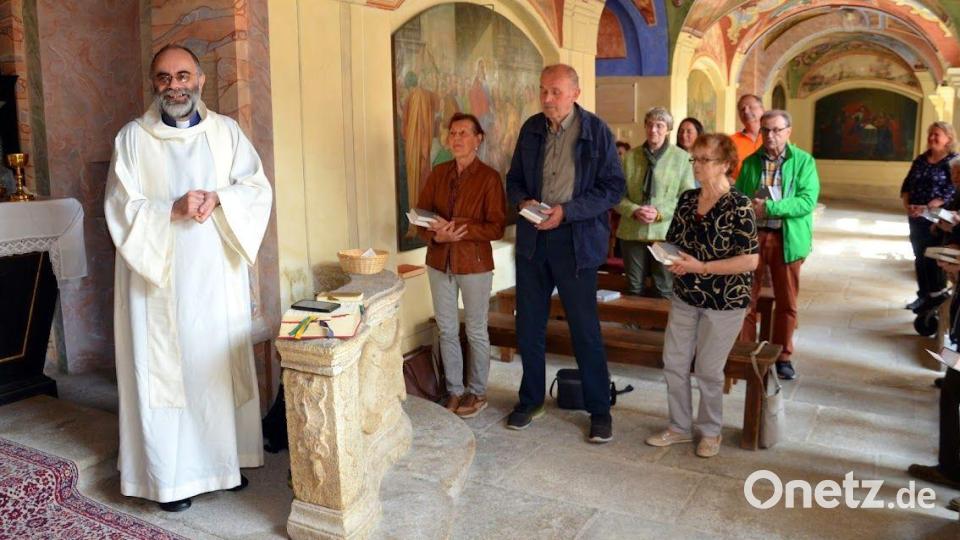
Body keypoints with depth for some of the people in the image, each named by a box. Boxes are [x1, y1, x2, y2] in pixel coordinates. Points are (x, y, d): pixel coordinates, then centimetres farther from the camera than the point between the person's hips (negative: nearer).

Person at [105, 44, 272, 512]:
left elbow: (258, 188, 0)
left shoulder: (226, 131, 6)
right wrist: (173, 211, -20)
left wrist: (216, 200, -18)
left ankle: (226, 459, 23)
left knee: (222, 365, 9)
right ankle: (170, 476, 13)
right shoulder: (133, 137, 0)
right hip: (159, 278, -2)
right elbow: (121, 209, -5)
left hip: (218, 276, 2)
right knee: (164, 371, 2)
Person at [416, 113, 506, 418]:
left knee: (476, 332, 8)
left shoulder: (489, 178, -10)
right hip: (440, 263, 5)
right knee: (447, 330, 12)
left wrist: (457, 227, -24)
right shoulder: (438, 174, 4)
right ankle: (454, 391, 27)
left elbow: (496, 227, -13)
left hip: (474, 264, -4)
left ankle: (477, 393, 25)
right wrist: (436, 235, -16)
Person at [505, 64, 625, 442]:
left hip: (575, 240, -4)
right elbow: (514, 179, 14)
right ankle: (531, 399, 30)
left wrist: (567, 211, -19)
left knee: (585, 328, 3)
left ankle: (599, 408, 18)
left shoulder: (596, 132, -7)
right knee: (528, 324, 12)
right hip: (531, 238, 5)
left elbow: (613, 187, -9)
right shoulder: (531, 129, 7)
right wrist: (523, 201, -8)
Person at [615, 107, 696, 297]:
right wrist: (634, 211, -14)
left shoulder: (682, 157, -1)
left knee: (665, 290, 5)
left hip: (666, 233, -2)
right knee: (634, 288, 13)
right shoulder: (630, 156, 4)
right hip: (632, 232, 2)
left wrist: (660, 213, -15)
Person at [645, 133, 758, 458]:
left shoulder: (738, 206, -15)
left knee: (708, 371, 5)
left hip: (724, 301, -6)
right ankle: (680, 427, 27)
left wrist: (701, 267, -23)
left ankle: (710, 432, 27)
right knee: (673, 363, 9)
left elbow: (750, 261, -19)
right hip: (685, 296, 6)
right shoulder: (687, 199, 3)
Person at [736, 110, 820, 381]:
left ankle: (783, 356, 24)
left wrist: (768, 208, -20)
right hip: (752, 236, 2)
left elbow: (808, 201, -12)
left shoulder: (803, 161, -1)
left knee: (786, 302, 9)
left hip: (787, 238, -1)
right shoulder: (750, 162, 7)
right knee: (746, 299, 6)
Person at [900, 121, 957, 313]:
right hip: (915, 217, 6)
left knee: (934, 258, -3)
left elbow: (951, 191, -16)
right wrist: (907, 204, -7)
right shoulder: (921, 159, 10)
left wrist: (927, 208, -23)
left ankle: (937, 298, 8)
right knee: (920, 257, 11)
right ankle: (923, 296, 23)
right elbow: (907, 184, 11)